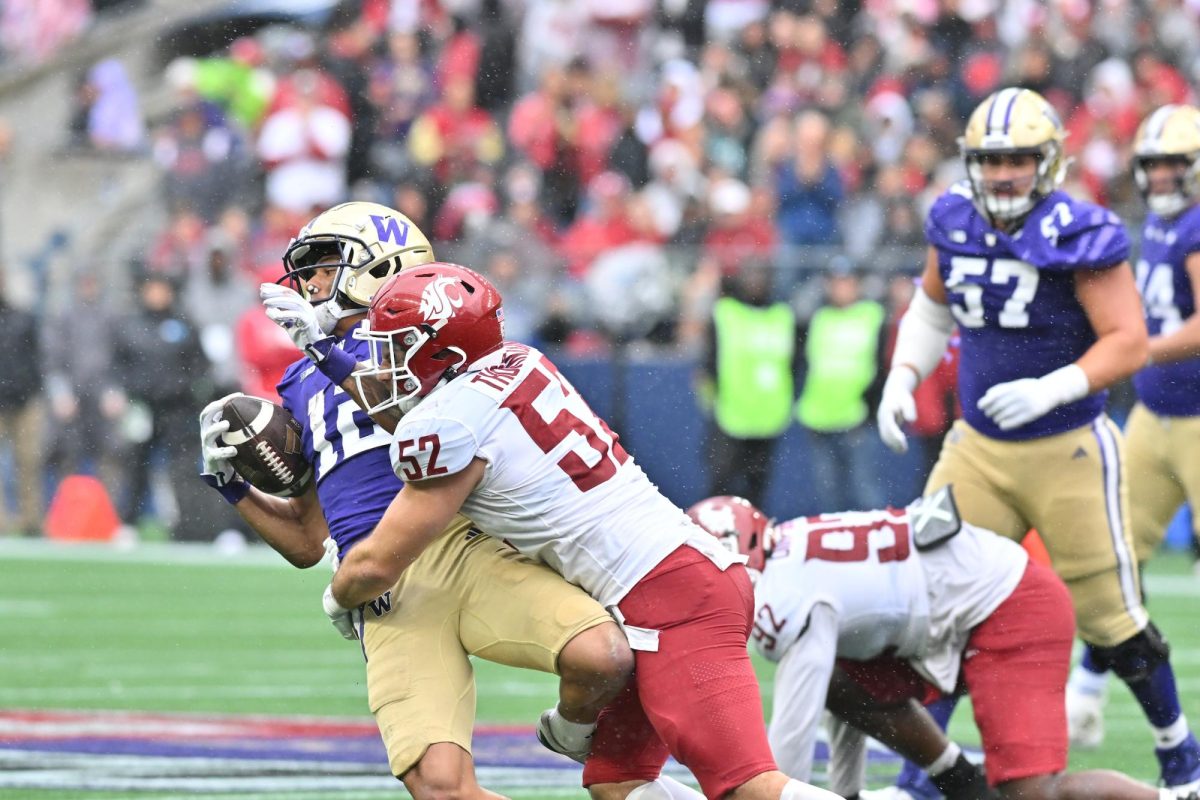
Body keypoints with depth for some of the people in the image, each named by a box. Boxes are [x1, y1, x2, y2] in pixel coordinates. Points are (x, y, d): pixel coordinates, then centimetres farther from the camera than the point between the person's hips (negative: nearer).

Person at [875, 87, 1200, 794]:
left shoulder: (1080, 237, -15)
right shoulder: (956, 226, 2)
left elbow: (1129, 343, -17)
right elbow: (933, 309, 20)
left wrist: (1052, 389, -30)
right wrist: (902, 379, 6)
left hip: (1068, 451, -5)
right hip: (980, 446, 5)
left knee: (1109, 617, 4)